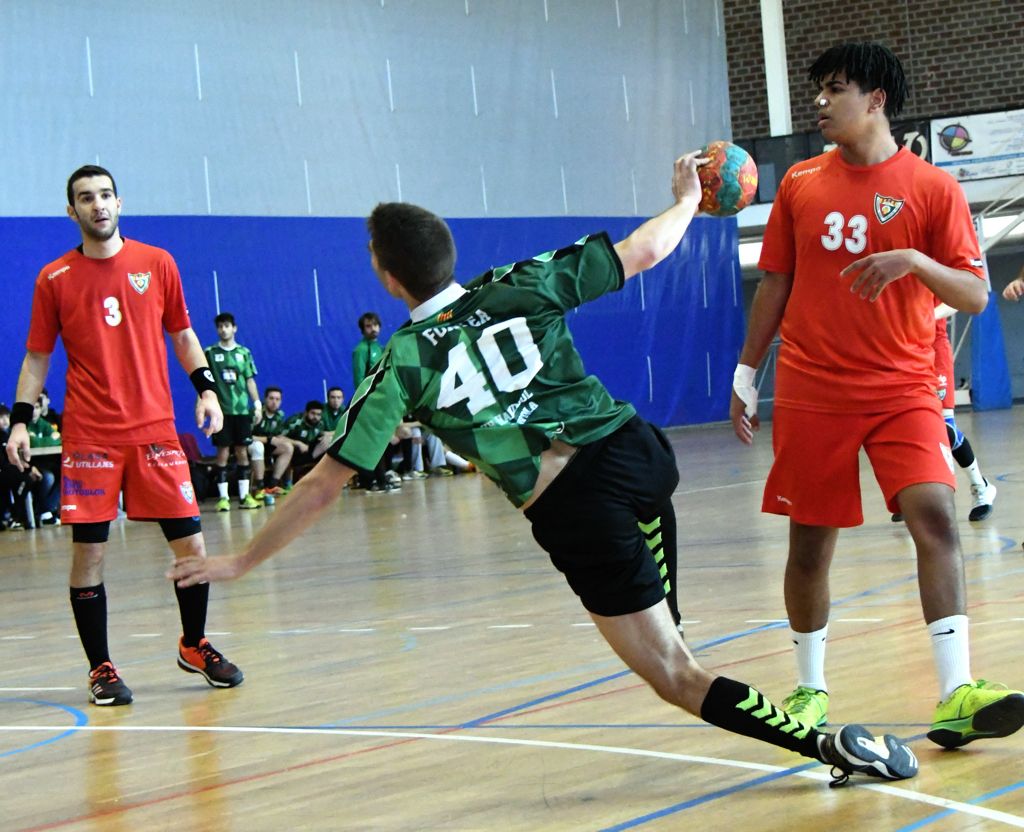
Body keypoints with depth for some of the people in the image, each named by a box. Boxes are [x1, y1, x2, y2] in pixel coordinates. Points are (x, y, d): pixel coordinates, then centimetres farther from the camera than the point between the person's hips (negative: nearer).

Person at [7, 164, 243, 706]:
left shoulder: (156, 264, 6)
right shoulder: (54, 279, 2)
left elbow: (182, 335, 15)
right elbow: (36, 357, 8)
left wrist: (205, 387, 2)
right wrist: (20, 421, -2)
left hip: (155, 429, 1)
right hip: (89, 436, -1)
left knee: (190, 546, 0)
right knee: (87, 554, -2)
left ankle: (194, 645, 23)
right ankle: (100, 668, 11)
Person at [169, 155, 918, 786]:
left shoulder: (402, 367, 0)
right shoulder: (524, 285, 6)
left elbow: (325, 484, 1)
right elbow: (643, 252, 16)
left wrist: (240, 563, 11)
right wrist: (687, 199, 37)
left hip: (571, 511, -4)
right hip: (637, 449, 5)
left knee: (675, 675, 2)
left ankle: (829, 744, -12)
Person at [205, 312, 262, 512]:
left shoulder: (244, 352, 9)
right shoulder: (209, 353, 3)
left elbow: (250, 380, 11)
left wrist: (257, 403, 5)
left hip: (242, 409, 2)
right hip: (221, 410, -2)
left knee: (242, 451, 4)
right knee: (223, 452, -3)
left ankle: (244, 495, 9)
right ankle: (223, 497, 1)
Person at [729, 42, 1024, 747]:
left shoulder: (932, 186, -2)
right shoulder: (800, 185, 7)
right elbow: (775, 284, 14)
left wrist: (915, 261, -23)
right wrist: (746, 373, 13)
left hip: (903, 390, -2)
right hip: (811, 391, 2)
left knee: (935, 516, -19)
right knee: (810, 543, 5)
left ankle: (956, 696, -23)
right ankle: (810, 689, 24)